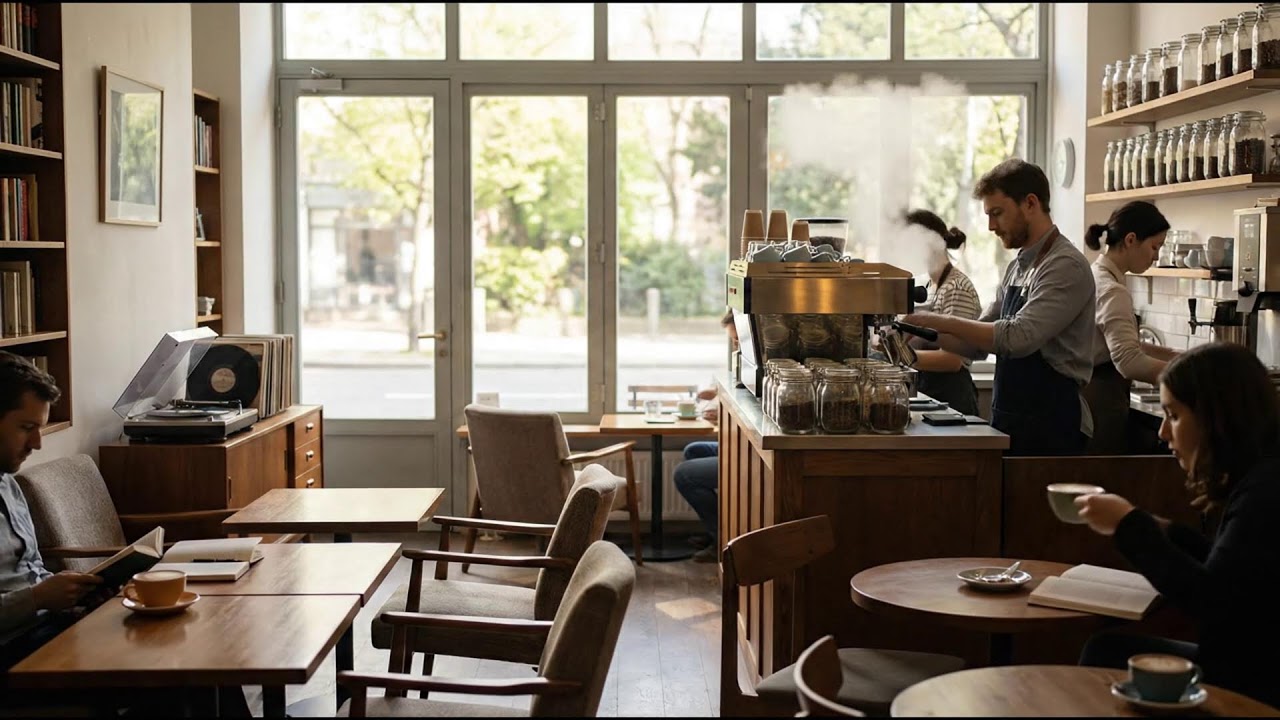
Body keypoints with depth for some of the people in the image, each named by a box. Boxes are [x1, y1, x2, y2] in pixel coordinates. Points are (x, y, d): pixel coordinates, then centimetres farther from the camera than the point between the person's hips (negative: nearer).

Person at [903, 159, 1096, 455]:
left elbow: (1018, 337, -25)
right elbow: (980, 343, 16)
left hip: (1049, 426, -8)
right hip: (1008, 421, 8)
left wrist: (943, 321, -20)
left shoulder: (1066, 266, -14)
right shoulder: (1017, 268, 13)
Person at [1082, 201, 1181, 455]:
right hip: (1101, 399, -10)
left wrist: (1177, 356, 11)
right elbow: (1129, 362, -30)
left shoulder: (1096, 276, 11)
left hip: (1091, 393, 10)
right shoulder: (1111, 290, -19)